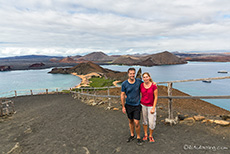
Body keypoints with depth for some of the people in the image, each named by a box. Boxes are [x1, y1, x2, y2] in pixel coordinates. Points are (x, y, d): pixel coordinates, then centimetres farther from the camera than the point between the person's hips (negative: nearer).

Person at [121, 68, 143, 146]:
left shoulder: (139, 81, -7)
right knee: (130, 121, 16)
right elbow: (122, 95, -2)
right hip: (128, 105, 1)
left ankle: (138, 137, 21)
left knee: (136, 123, -2)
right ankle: (132, 135, 37)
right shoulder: (124, 84, -9)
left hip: (137, 105, -1)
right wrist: (123, 106, -1)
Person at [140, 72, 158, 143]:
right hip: (143, 105, 2)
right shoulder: (141, 85, -7)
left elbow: (156, 97, -11)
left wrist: (153, 108, -13)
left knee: (152, 122, 1)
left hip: (151, 106, -2)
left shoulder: (154, 86, -16)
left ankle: (150, 136, 27)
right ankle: (145, 135, 34)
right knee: (144, 120, 14)